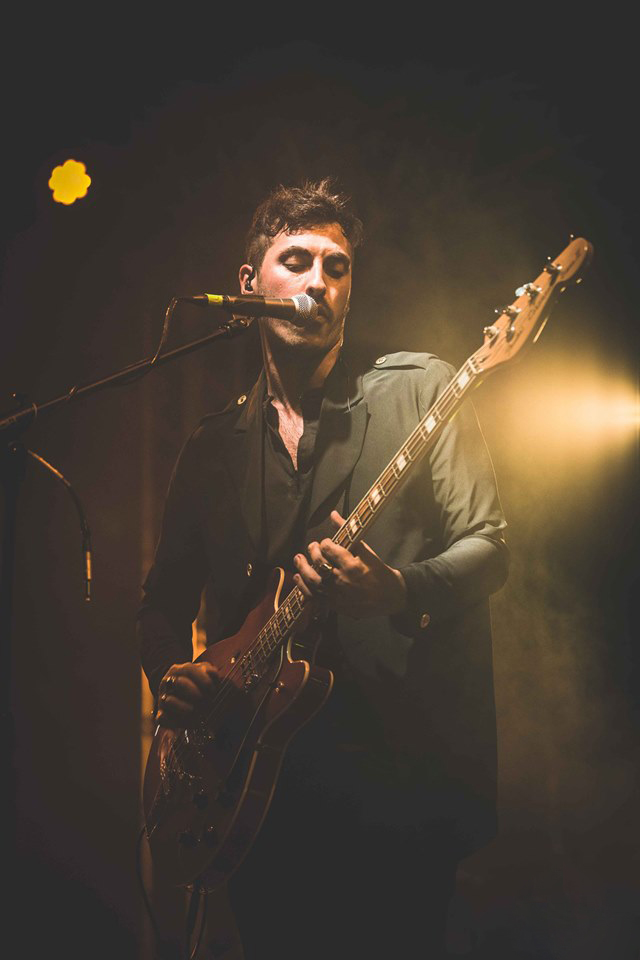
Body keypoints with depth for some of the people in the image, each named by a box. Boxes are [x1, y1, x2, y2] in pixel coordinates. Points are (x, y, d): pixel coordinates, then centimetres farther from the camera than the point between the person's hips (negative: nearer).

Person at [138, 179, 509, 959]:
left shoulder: (419, 391, 0)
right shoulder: (213, 445, 12)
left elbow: (487, 545, -4)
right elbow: (165, 596, 17)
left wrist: (398, 592, -23)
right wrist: (171, 675, -3)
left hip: (400, 780, -3)